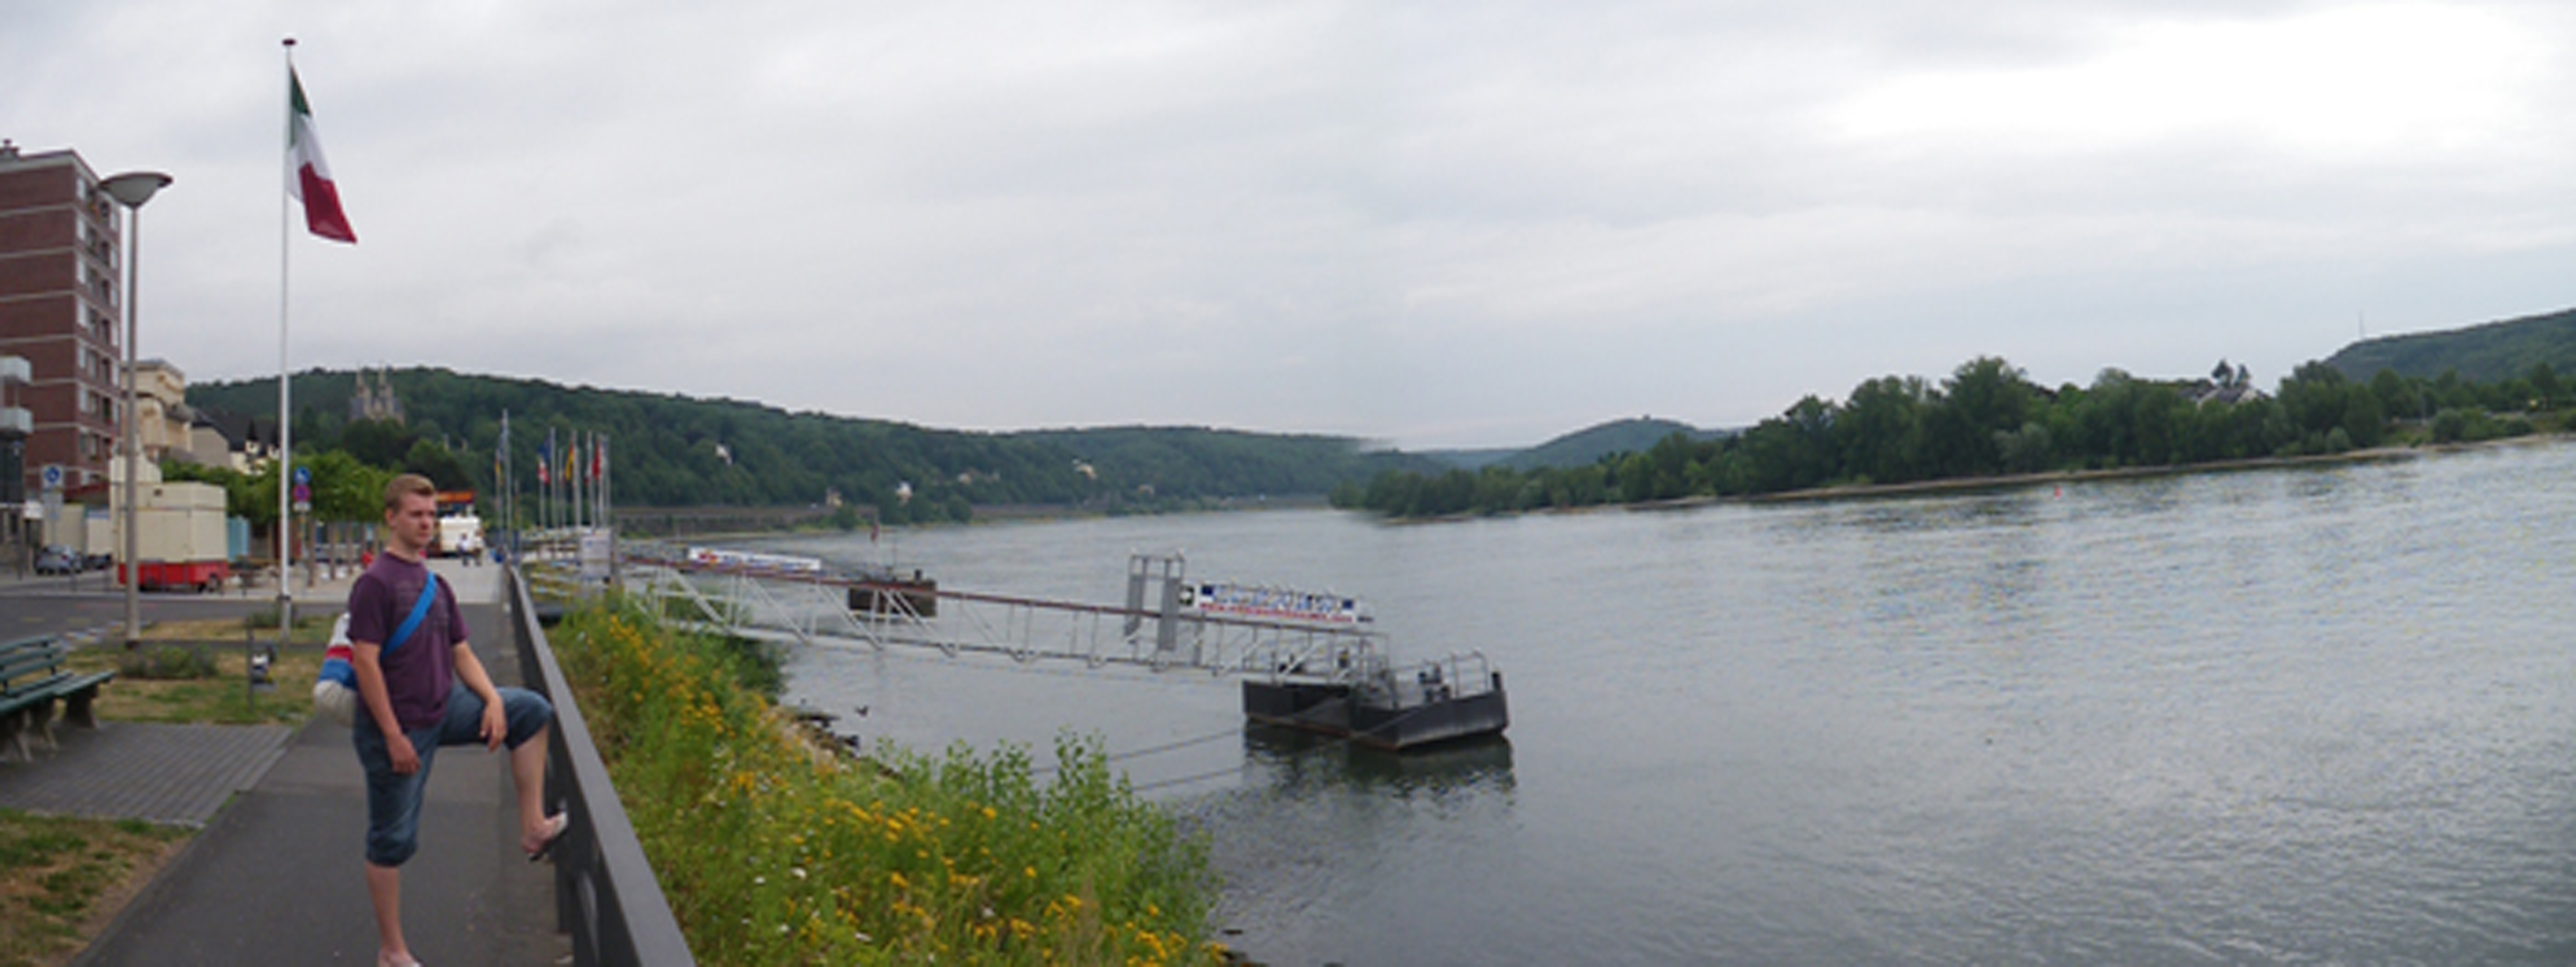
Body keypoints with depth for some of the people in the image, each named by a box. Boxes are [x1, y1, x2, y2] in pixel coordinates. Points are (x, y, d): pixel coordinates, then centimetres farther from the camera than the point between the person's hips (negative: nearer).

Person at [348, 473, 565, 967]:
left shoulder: (436, 584, 10)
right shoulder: (376, 582, -15)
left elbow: (460, 652, 13)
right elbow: (365, 661, -19)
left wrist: (493, 700, -4)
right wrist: (393, 737, -21)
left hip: (445, 709, 7)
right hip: (398, 726, -7)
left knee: (531, 710, 0)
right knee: (393, 840, 3)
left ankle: (532, 828, 2)